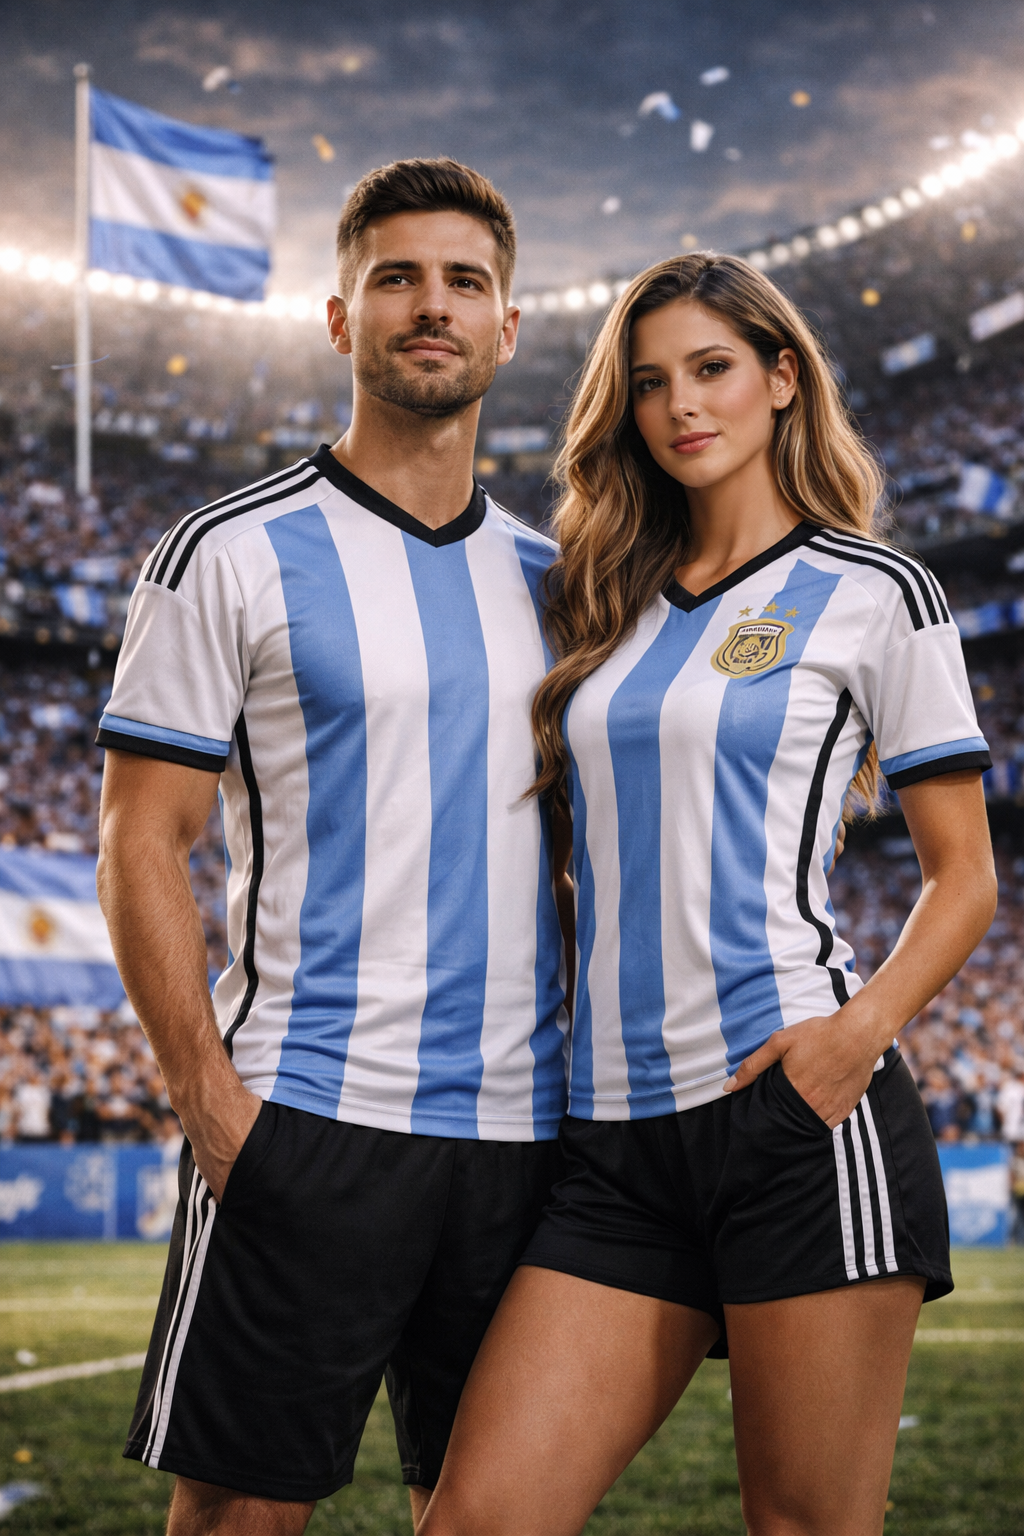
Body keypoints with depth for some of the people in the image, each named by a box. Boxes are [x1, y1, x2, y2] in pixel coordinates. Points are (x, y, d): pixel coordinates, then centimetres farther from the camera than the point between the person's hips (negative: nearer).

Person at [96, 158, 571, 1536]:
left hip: (522, 1126, 5)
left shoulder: (548, 579, 14)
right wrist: (212, 1097, -13)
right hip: (312, 1115, -5)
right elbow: (142, 845, -5)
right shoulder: (234, 556, -2)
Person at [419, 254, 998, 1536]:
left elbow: (965, 876, 4)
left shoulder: (873, 593, 4)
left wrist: (864, 1025, -15)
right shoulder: (607, 606, 18)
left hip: (794, 1104, -4)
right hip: (615, 1134, 5)